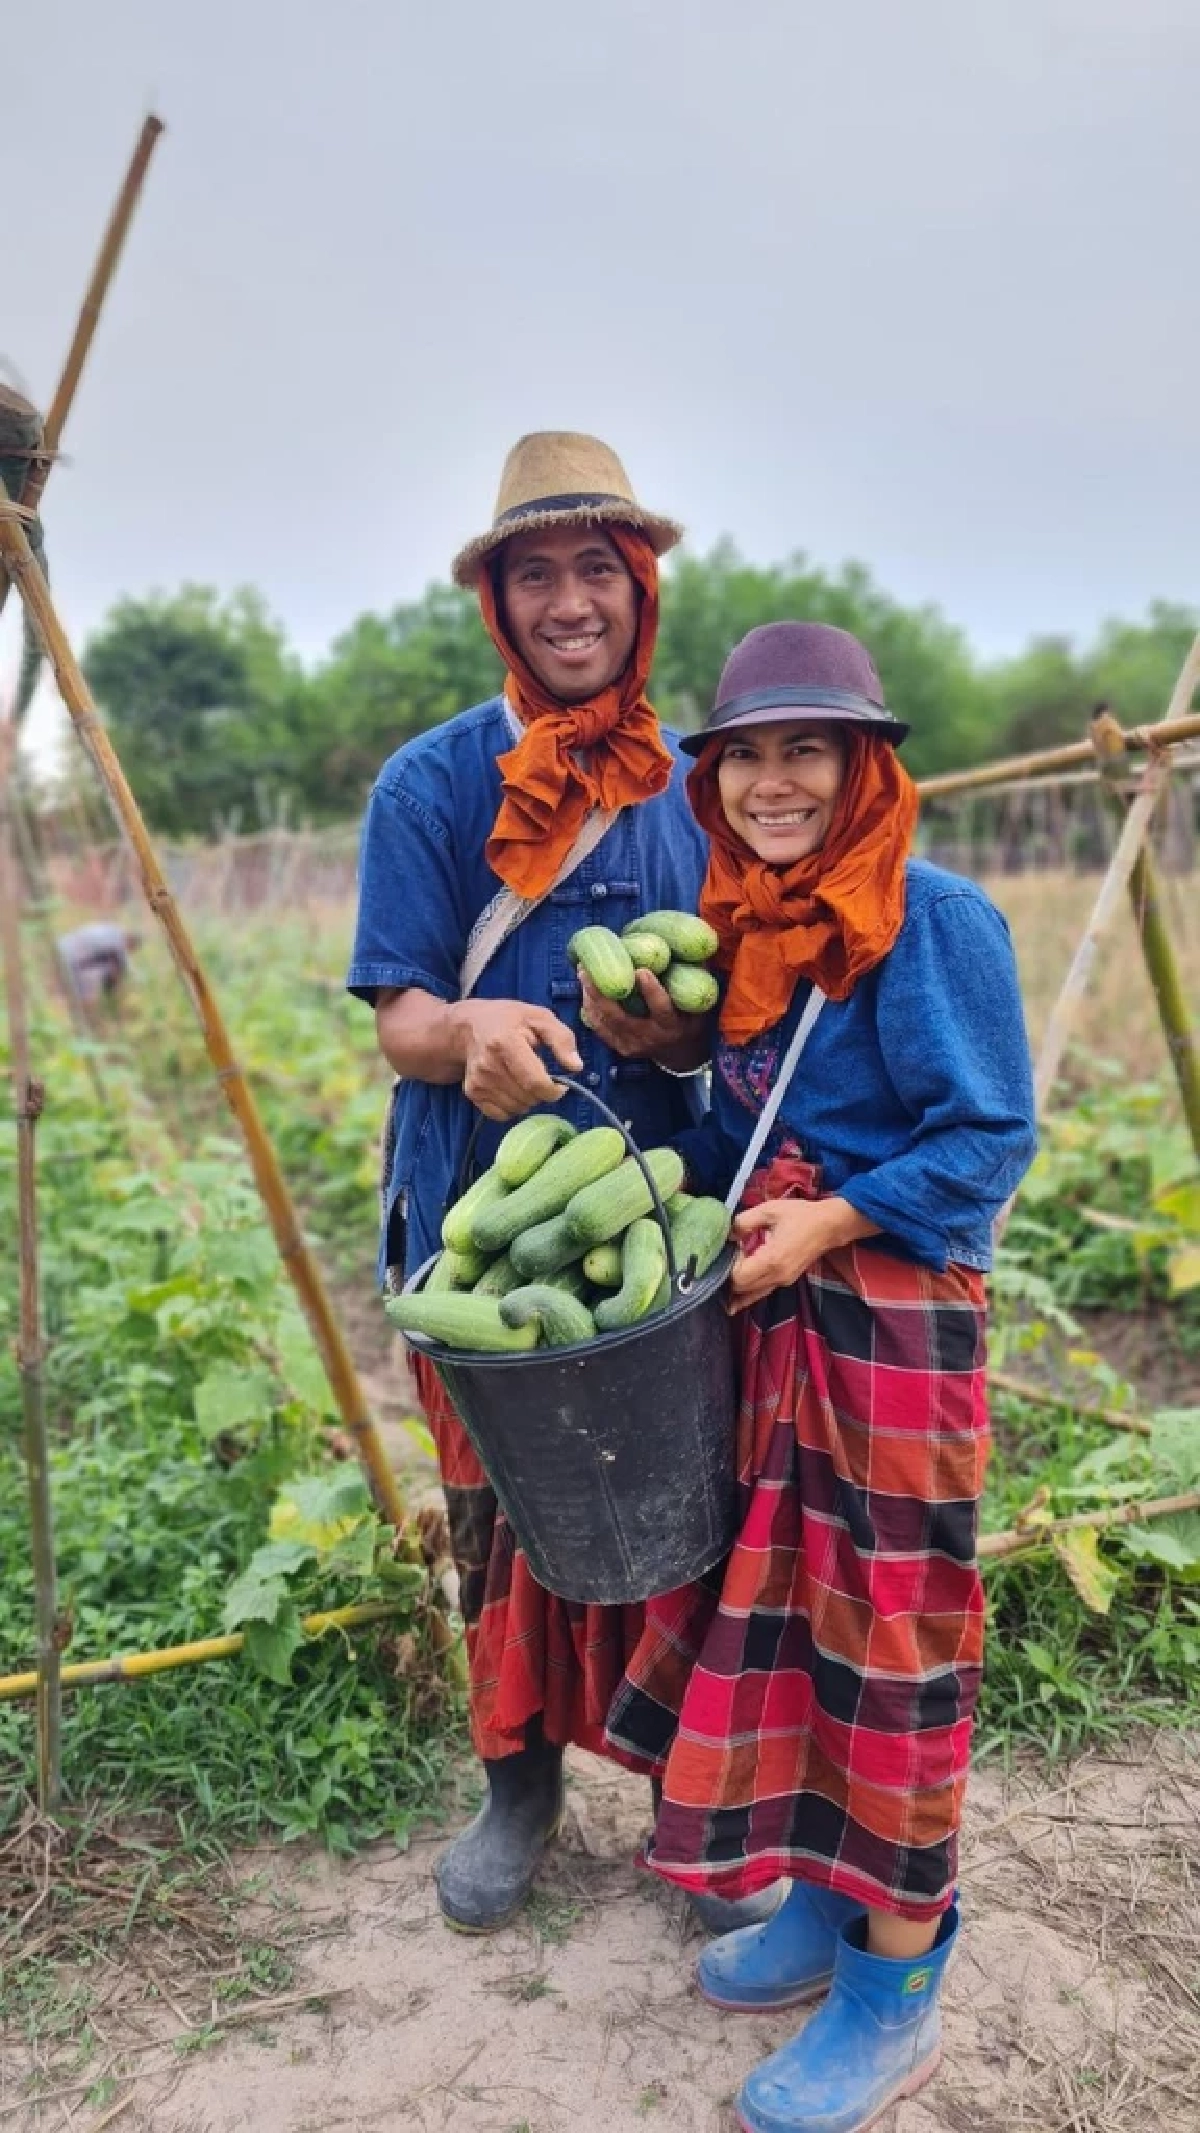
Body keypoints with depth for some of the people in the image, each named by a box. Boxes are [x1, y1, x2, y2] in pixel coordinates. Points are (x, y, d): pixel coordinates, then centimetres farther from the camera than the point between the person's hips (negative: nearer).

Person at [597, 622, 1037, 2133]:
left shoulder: (936, 920, -13)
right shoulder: (739, 924, 8)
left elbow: (990, 1140, -13)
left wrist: (828, 1220, -20)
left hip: (895, 1317, -7)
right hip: (766, 1316, 7)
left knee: (889, 1635, 4)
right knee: (776, 1605, 16)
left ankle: (896, 1994, 24)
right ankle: (826, 1904, 37)